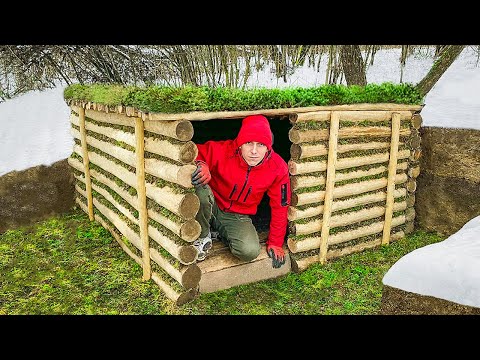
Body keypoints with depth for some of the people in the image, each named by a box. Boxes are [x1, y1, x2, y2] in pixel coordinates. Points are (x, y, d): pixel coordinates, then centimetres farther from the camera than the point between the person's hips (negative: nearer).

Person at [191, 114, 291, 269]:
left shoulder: (278, 168, -16)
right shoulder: (222, 151, -24)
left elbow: (279, 207, -5)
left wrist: (275, 243, 1)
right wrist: (200, 164, -43)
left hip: (238, 217, 2)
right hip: (212, 208, -1)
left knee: (250, 251, -28)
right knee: (200, 190, -36)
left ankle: (223, 233, 9)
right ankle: (203, 237, -6)